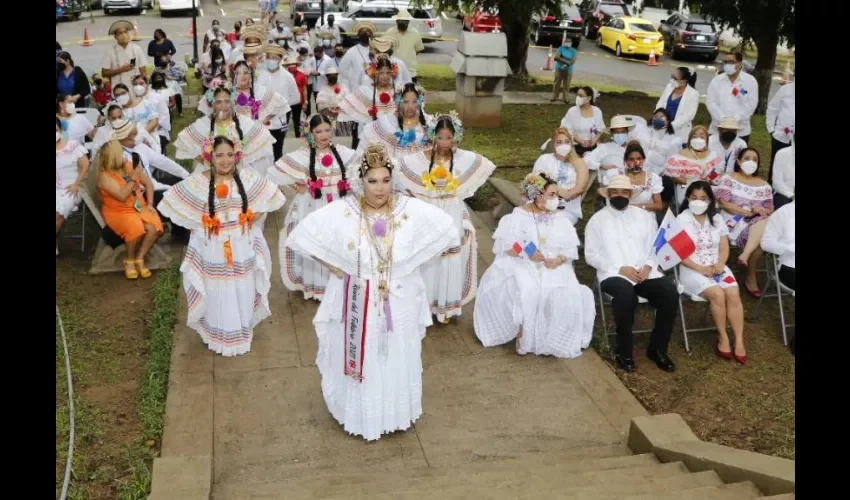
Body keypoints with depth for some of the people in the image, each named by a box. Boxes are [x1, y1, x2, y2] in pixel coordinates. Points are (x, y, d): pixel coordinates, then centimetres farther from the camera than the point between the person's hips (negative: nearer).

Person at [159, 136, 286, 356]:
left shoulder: (247, 177, -6)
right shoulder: (198, 181, -11)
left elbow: (272, 196, 5)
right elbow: (173, 201, -2)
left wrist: (253, 217, -3)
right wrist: (199, 224, -4)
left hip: (242, 248, 2)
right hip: (213, 249, -2)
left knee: (242, 292, 12)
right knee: (217, 294, 8)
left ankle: (241, 333, 34)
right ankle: (218, 336, 28)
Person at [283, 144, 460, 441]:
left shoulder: (411, 210, -14)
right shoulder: (342, 211, -17)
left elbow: (448, 230, -3)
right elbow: (301, 235, -10)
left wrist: (411, 263, -4)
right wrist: (332, 265, -9)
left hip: (399, 302, 2)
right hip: (358, 302, -1)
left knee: (397, 362, 18)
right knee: (360, 360, 14)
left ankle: (396, 414, 41)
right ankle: (360, 415, 36)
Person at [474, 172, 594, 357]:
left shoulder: (560, 219, 14)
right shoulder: (518, 216, 2)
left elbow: (570, 249, 6)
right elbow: (503, 245, -6)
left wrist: (558, 260, -15)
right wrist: (526, 253, -19)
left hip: (554, 267, 3)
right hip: (522, 264, -3)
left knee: (565, 296, -27)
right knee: (527, 292, -34)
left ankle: (553, 338, -11)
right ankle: (522, 335, -16)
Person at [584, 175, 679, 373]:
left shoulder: (644, 216, 17)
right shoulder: (597, 220, 6)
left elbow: (656, 247, 13)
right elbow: (591, 255, 0)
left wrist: (648, 266, -8)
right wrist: (621, 268, -12)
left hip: (645, 272, 4)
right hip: (613, 274, -3)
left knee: (670, 292, -24)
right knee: (626, 294, -36)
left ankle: (657, 348, -7)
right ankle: (624, 352, -19)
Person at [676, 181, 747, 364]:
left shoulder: (717, 219, 10)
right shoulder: (681, 220, -4)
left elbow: (724, 248, 10)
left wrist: (720, 264, -11)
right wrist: (700, 269, -18)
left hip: (717, 267, 4)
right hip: (692, 270, -4)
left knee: (733, 294, -22)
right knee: (717, 294, -28)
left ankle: (739, 340, -17)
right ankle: (722, 337, -10)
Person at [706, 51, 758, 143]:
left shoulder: (750, 81, 1)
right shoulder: (716, 80, 5)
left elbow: (751, 103, -4)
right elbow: (710, 101, -1)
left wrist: (735, 120, -14)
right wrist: (722, 119, -13)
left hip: (741, 131, -1)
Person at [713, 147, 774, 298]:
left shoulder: (764, 185, 18)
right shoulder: (728, 179, 6)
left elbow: (770, 211, 16)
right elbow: (723, 204, -7)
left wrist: (761, 211, -10)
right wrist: (748, 212, -14)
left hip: (759, 222, 4)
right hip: (734, 221, -4)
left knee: (764, 223, -35)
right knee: (759, 237, -34)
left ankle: (745, 255, -36)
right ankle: (751, 278, -24)